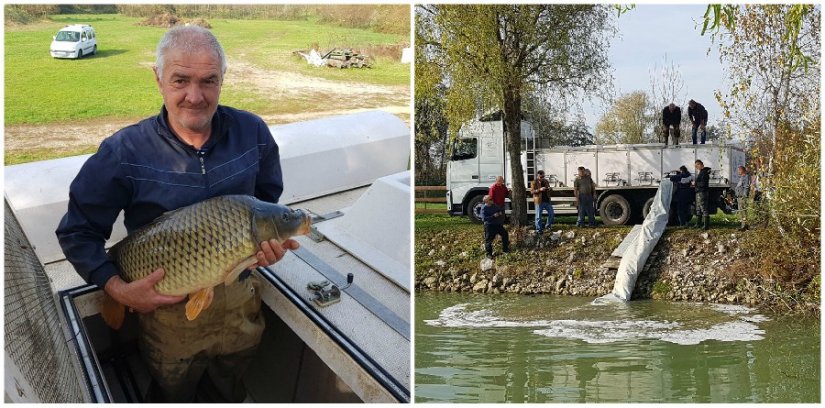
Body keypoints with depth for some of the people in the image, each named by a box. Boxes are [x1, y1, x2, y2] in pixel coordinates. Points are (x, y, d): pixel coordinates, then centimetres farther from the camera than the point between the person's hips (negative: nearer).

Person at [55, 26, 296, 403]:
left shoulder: (252, 132, -10)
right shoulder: (124, 152, -19)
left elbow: (268, 199, 7)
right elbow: (76, 232, -10)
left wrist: (269, 239, -13)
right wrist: (117, 288, -22)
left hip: (241, 302, 3)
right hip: (169, 312, -2)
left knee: (228, 394, 27)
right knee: (173, 396, 24)